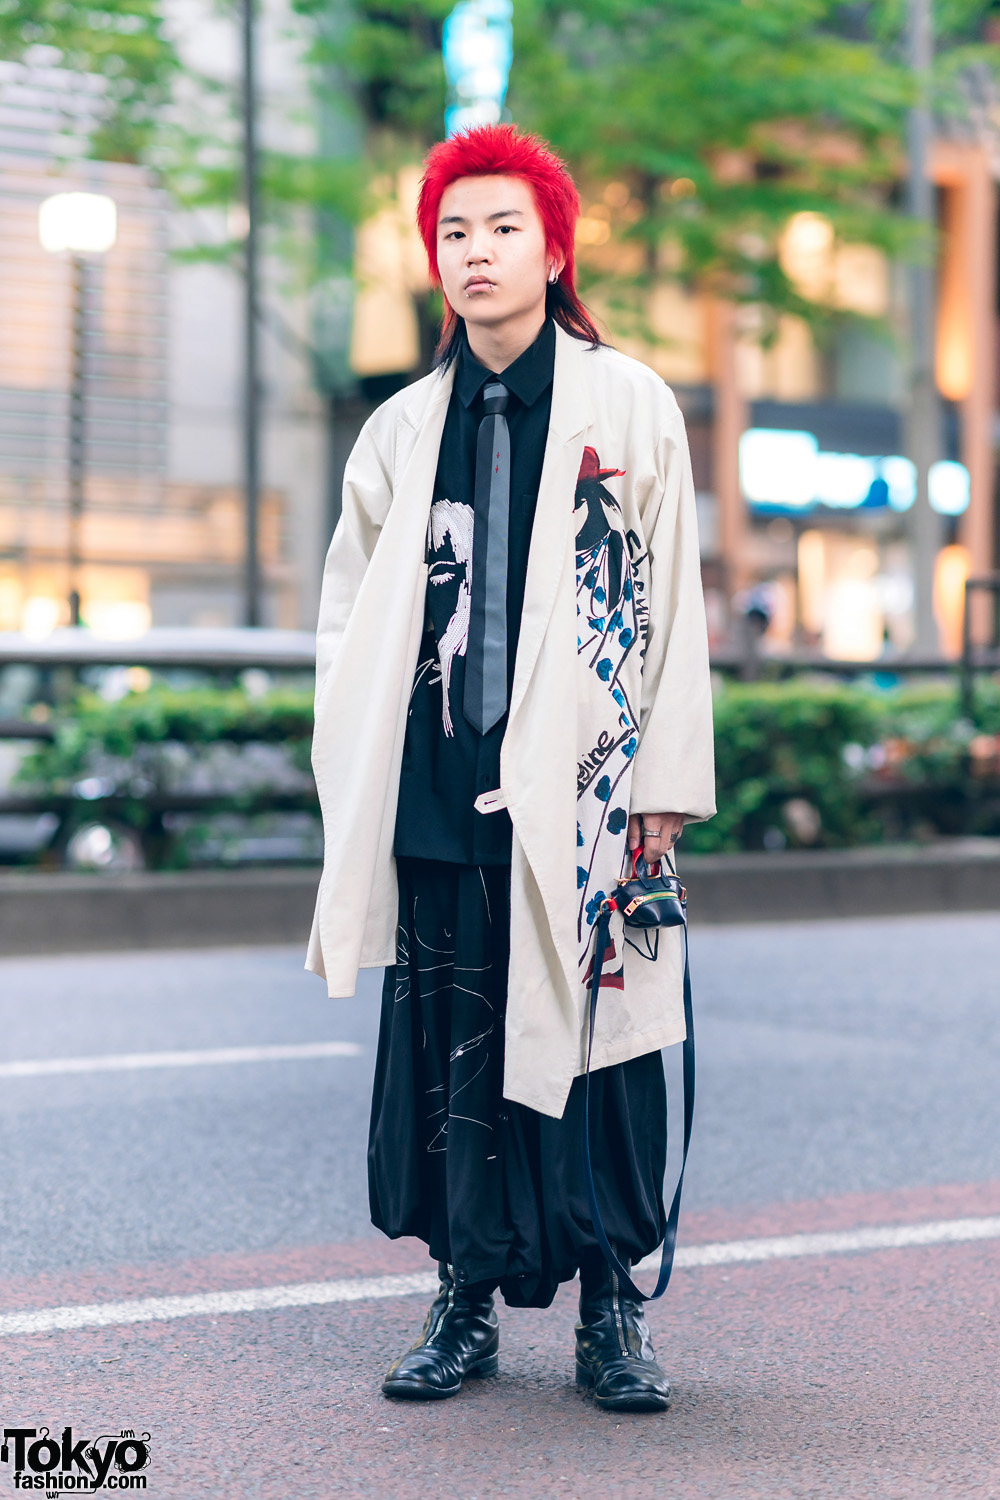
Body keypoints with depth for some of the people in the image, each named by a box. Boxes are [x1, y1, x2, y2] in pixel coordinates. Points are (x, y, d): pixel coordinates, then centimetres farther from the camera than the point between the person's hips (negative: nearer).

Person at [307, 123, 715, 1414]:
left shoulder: (629, 408, 4)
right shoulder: (402, 430, 12)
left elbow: (672, 606, 1)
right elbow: (348, 615, 17)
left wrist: (662, 780, -5)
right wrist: (357, 776, 7)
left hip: (578, 791, -2)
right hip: (440, 794, 3)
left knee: (593, 1032, 0)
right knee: (452, 1044, 4)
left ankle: (610, 1310, 10)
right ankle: (467, 1301, 15)